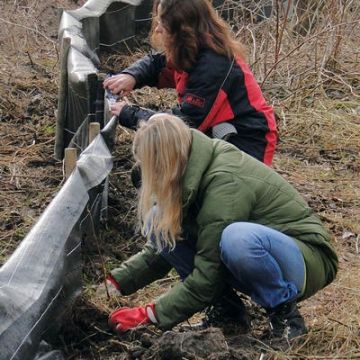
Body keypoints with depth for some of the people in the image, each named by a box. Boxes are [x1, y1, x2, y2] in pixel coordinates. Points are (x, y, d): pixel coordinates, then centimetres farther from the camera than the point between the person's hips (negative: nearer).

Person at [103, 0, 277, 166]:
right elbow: (155, 63, 12)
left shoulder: (213, 66, -28)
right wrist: (131, 76, -11)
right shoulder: (193, 52, -2)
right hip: (220, 134, 8)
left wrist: (128, 114, -15)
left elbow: (183, 123, -25)